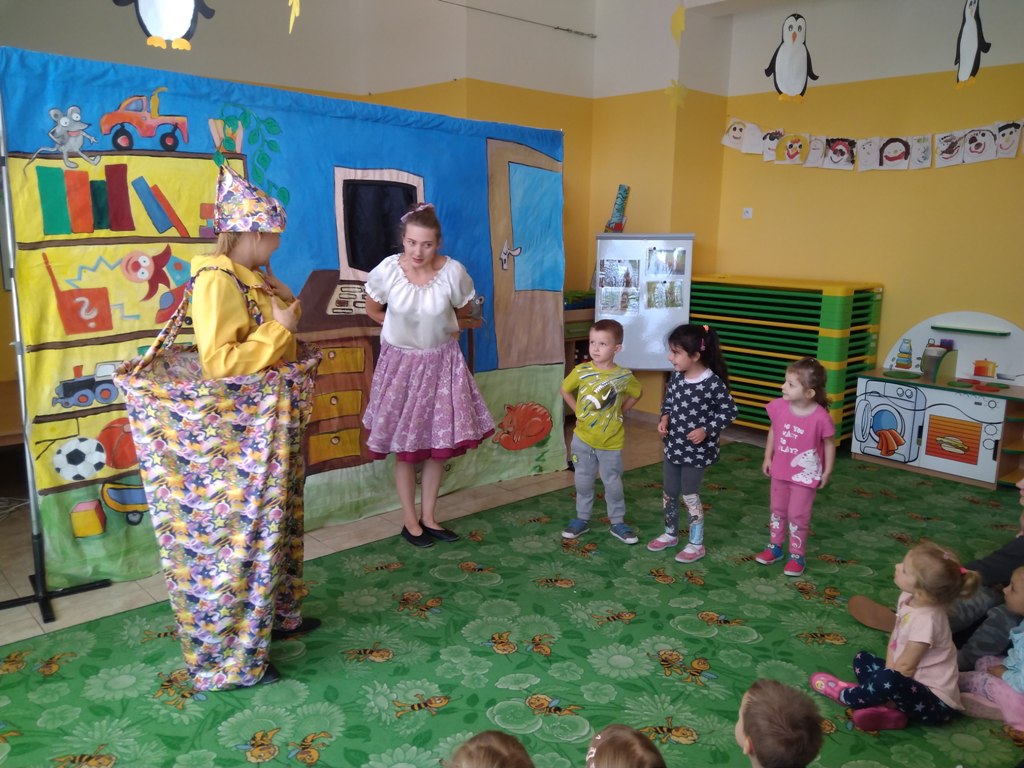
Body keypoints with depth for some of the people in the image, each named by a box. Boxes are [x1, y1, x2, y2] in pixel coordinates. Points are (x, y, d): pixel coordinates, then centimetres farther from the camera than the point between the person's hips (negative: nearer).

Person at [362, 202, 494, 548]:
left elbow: (465, 316, 2)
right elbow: (373, 310, 4)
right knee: (405, 446, 6)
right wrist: (404, 327, 6)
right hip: (400, 362, -1)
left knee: (440, 443, 8)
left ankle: (429, 518, 26)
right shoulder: (387, 270, -17)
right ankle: (410, 522, 22)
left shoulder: (454, 272, -17)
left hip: (441, 362, 1)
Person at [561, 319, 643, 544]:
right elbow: (565, 390, 7)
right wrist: (577, 412, 2)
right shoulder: (581, 371, -11)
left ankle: (618, 523, 25)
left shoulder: (624, 376, -12)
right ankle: (582, 519, 30)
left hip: (611, 442, -1)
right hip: (582, 438, 1)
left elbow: (637, 393, 8)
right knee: (583, 482, 14)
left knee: (613, 484, 9)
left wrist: (621, 412, 2)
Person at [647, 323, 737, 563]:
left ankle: (696, 544, 22)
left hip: (697, 450, -6)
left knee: (690, 495, 5)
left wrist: (707, 430, -20)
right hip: (673, 446, 7)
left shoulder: (713, 383, -22)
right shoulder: (676, 376, -3)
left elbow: (729, 411, -12)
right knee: (669, 493, 17)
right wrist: (665, 418, -7)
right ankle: (670, 534, 38)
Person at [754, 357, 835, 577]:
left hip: (805, 476, -4)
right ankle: (775, 546, 39)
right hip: (780, 470, 5)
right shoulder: (778, 406, -14)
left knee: (797, 515, 7)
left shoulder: (820, 418, -26)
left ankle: (797, 555, 25)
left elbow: (829, 444, -11)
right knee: (777, 510, 20)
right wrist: (767, 457, 8)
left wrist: (826, 472, -5)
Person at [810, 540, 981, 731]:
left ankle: (846, 695, -3)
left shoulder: (926, 620, -29)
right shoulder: (908, 598, -4)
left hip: (937, 702, -10)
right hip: (915, 683, 10)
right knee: (862, 659, 14)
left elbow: (906, 666, -21)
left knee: (888, 680, -34)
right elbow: (895, 637, 3)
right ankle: (889, 709, -11)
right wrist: (889, 670, -9)